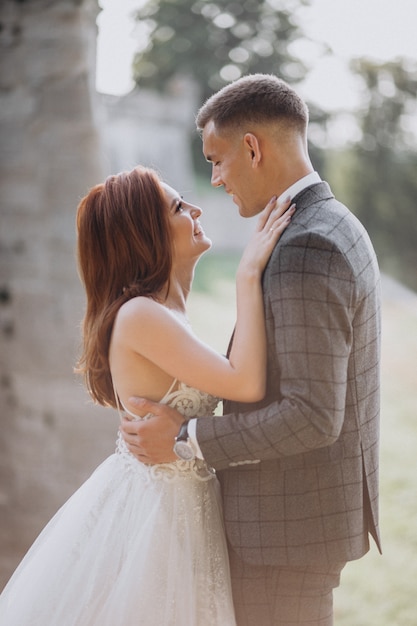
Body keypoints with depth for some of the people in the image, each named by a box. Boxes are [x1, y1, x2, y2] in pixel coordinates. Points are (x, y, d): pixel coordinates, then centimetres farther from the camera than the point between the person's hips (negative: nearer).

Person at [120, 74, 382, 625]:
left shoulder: (304, 251, -23)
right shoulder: (336, 228, 10)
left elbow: (312, 415, -26)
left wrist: (186, 438, -18)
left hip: (289, 524, -10)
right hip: (320, 507, 10)